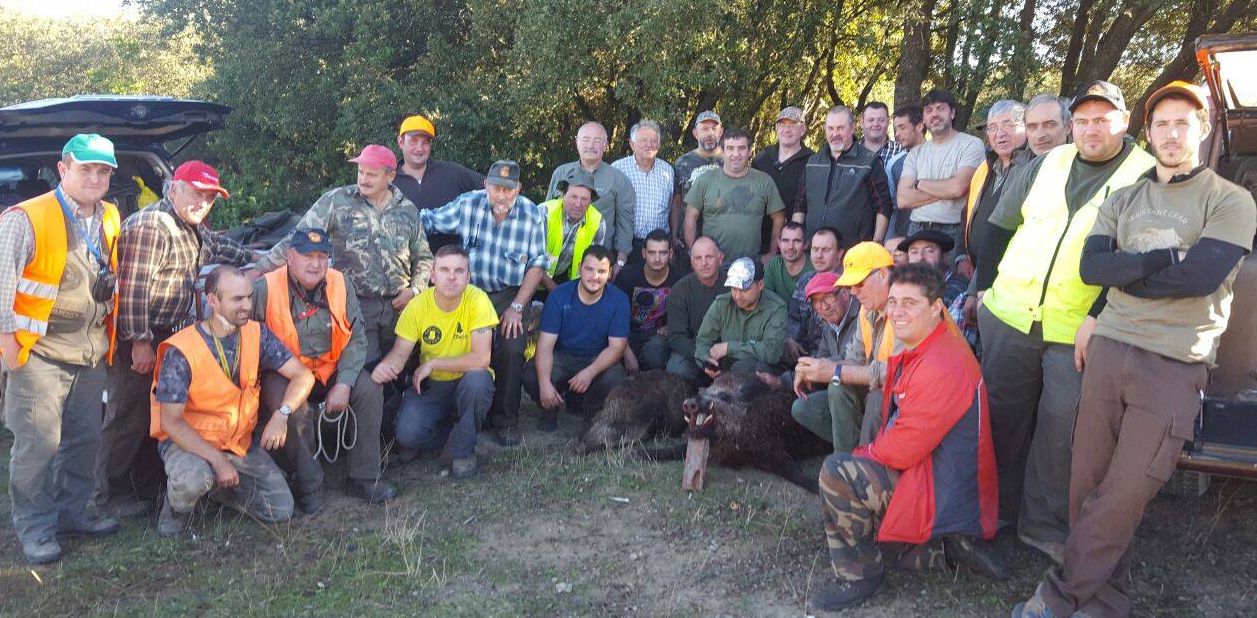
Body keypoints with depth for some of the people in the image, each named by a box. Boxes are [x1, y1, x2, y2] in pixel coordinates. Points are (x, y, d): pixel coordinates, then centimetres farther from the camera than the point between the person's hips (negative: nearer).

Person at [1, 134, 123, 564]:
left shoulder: (110, 220, 9)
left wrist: (108, 335, 17)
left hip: (91, 353, 6)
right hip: (41, 352, -6)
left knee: (85, 438, 13)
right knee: (39, 443, -2)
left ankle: (71, 511, 28)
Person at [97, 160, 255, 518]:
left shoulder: (195, 230, 13)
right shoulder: (150, 227, -18)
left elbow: (221, 247, 34)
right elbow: (134, 290, -22)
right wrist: (140, 341, -23)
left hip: (169, 337, 10)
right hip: (136, 339, -10)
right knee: (129, 418, -3)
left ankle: (148, 485, 26)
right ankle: (111, 495, 10)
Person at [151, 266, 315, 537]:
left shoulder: (257, 335, -6)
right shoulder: (181, 351, -20)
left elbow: (303, 375, -7)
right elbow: (171, 421, -20)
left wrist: (281, 413, -25)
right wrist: (217, 460, -27)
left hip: (242, 442, 5)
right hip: (189, 441, -4)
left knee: (281, 511, -4)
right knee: (193, 479, -38)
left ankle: (216, 486, 20)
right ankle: (176, 511, -1)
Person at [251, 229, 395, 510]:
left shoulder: (341, 285, -1)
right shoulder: (265, 289, -13)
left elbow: (356, 339, 0)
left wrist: (344, 383, -13)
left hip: (329, 370, 4)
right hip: (282, 374, -4)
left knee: (370, 389, -17)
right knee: (294, 410, -32)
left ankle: (364, 477, -4)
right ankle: (308, 486, -9)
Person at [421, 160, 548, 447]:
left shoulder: (532, 215, -9)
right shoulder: (467, 205, -7)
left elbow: (538, 264, -5)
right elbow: (425, 221, 2)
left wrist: (516, 307, -10)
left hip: (511, 295, -1)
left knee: (512, 350, -20)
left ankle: (506, 421, 0)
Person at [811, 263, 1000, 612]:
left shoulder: (942, 366, -25)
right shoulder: (912, 352, 8)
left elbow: (902, 450, -24)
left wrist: (866, 453, -6)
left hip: (944, 490, -11)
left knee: (836, 472, -21)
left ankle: (859, 575, -2)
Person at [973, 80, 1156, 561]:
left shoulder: (1147, 179, -4)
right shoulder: (1047, 164, 9)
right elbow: (1001, 224, 15)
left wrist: (1098, 318, -16)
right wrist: (985, 286, 12)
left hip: (1080, 329, -4)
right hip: (1009, 312, 4)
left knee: (1061, 426, 1)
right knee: (1004, 413, 11)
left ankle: (1043, 522, 16)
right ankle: (997, 506, 26)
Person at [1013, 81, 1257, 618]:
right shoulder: (1122, 200, 15)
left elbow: (1203, 276, -13)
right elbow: (1091, 267, 0)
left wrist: (1124, 272, -3)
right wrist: (1165, 258, -11)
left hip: (1174, 367, -4)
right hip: (1108, 351, 4)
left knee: (1122, 497, -7)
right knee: (1087, 486, 3)